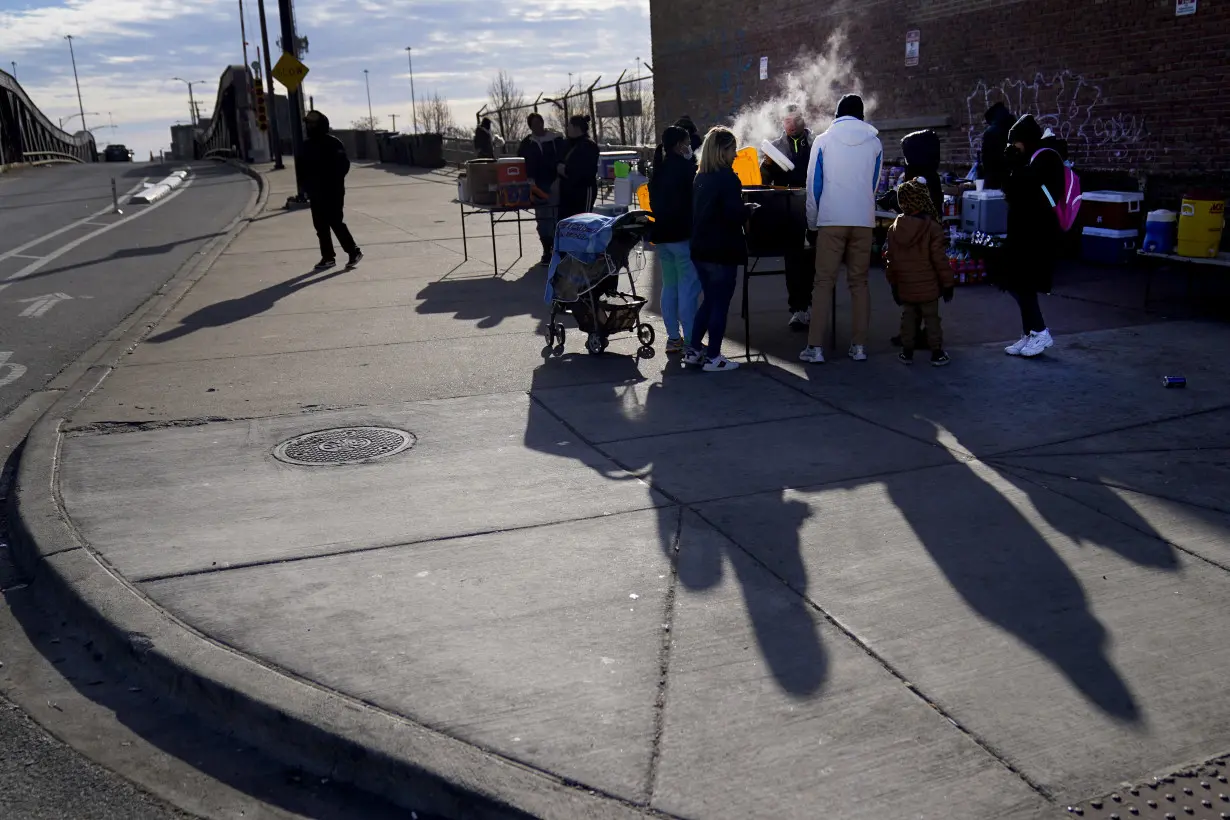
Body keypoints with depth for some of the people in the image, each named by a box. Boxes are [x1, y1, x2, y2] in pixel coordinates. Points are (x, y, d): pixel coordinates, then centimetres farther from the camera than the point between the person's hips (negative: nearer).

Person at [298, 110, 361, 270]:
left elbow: (344, 165, -12)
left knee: (336, 222, -10)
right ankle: (328, 257, 15)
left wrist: (333, 182, -17)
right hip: (315, 193, 7)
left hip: (332, 192, -7)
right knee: (320, 225, 8)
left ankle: (353, 252, 2)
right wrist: (306, 186, 3)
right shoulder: (306, 146, 11)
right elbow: (301, 167, 16)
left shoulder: (333, 143, -9)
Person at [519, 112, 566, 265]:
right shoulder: (526, 144, 9)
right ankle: (547, 251, 12)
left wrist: (558, 180, -13)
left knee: (556, 219, -4)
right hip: (538, 187, 3)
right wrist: (529, 180, -3)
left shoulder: (556, 139, 0)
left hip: (555, 185, -3)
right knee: (542, 219, 4)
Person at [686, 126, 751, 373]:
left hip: (701, 248, 8)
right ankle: (713, 357, 5)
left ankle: (692, 350, 19)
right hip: (722, 250, -8)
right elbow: (736, 215, -20)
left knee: (709, 299, 18)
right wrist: (750, 210, -1)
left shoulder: (700, 178, 11)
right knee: (720, 302, 1)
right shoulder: (728, 178, -14)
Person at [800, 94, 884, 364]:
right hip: (863, 221, 2)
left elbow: (813, 185, 2)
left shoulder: (823, 141, 2)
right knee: (859, 282, 8)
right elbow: (875, 185, 15)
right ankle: (859, 346, 7)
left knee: (824, 283, -1)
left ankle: (815, 347, -6)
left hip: (831, 220, -2)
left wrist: (812, 223, 9)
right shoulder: (874, 143, 7)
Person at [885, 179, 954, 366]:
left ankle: (907, 352, 17)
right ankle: (937, 353, 12)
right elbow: (939, 259, -11)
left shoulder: (895, 228, -1)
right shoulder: (932, 228, -13)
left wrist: (893, 284, 16)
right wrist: (947, 283, -1)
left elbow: (891, 259, 6)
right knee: (931, 318, 7)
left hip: (905, 287, 3)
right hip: (928, 287, -3)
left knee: (908, 317, 13)